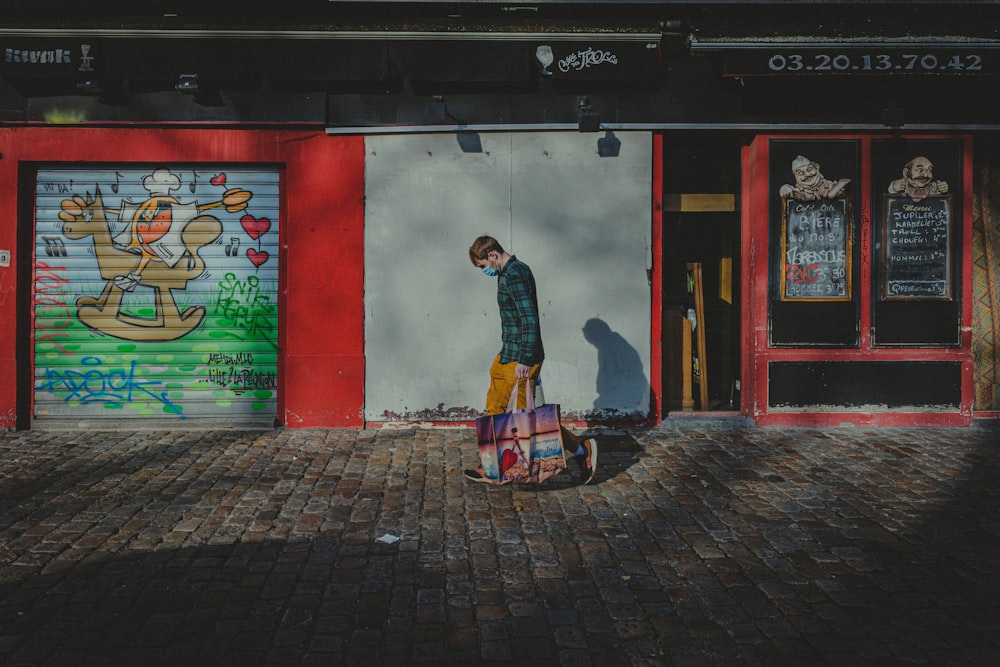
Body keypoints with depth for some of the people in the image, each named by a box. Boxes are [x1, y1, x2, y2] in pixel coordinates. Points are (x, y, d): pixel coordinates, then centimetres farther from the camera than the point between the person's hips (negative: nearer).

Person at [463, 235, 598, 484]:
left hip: (519, 360, -10)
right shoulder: (514, 271, 14)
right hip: (507, 357, 10)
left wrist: (525, 360, -26)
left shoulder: (513, 275, -18)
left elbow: (529, 319, -25)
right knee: (494, 410, 13)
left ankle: (582, 448, 6)